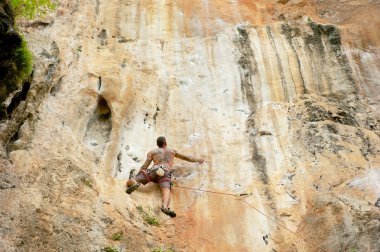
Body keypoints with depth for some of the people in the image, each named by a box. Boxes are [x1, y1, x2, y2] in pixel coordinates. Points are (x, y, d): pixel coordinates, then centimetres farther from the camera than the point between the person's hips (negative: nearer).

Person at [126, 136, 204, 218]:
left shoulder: (152, 152, 31)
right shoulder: (172, 151, 37)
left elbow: (144, 166, 17)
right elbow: (186, 158, 47)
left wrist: (136, 176, 26)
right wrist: (198, 160, 63)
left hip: (154, 170, 0)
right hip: (165, 173, 0)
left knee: (129, 182, 2)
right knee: (166, 193, -24)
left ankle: (136, 184, -36)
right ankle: (165, 207, -59)